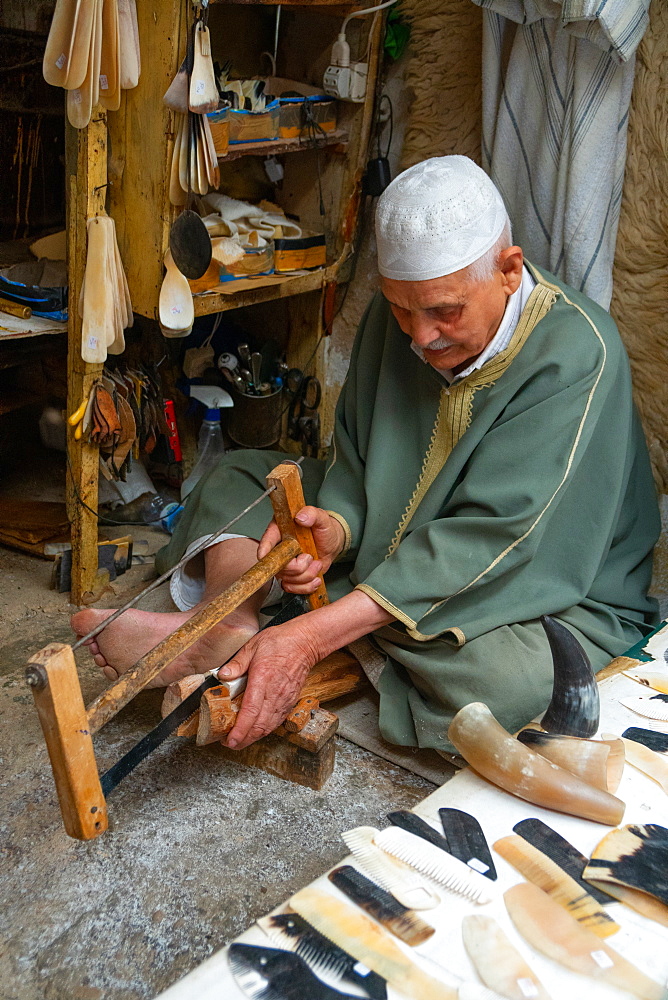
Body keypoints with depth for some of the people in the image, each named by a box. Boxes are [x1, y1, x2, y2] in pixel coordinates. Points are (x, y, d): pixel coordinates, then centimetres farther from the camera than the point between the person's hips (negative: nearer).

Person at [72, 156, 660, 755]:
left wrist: (311, 637, -40)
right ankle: (224, 625, -26)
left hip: (546, 595, -5)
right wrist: (334, 527, -27)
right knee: (239, 478, 2)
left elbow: (493, 537, -33)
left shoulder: (577, 354, -26)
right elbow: (356, 463, -1)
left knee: (505, 678, -40)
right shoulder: (397, 316, -7)